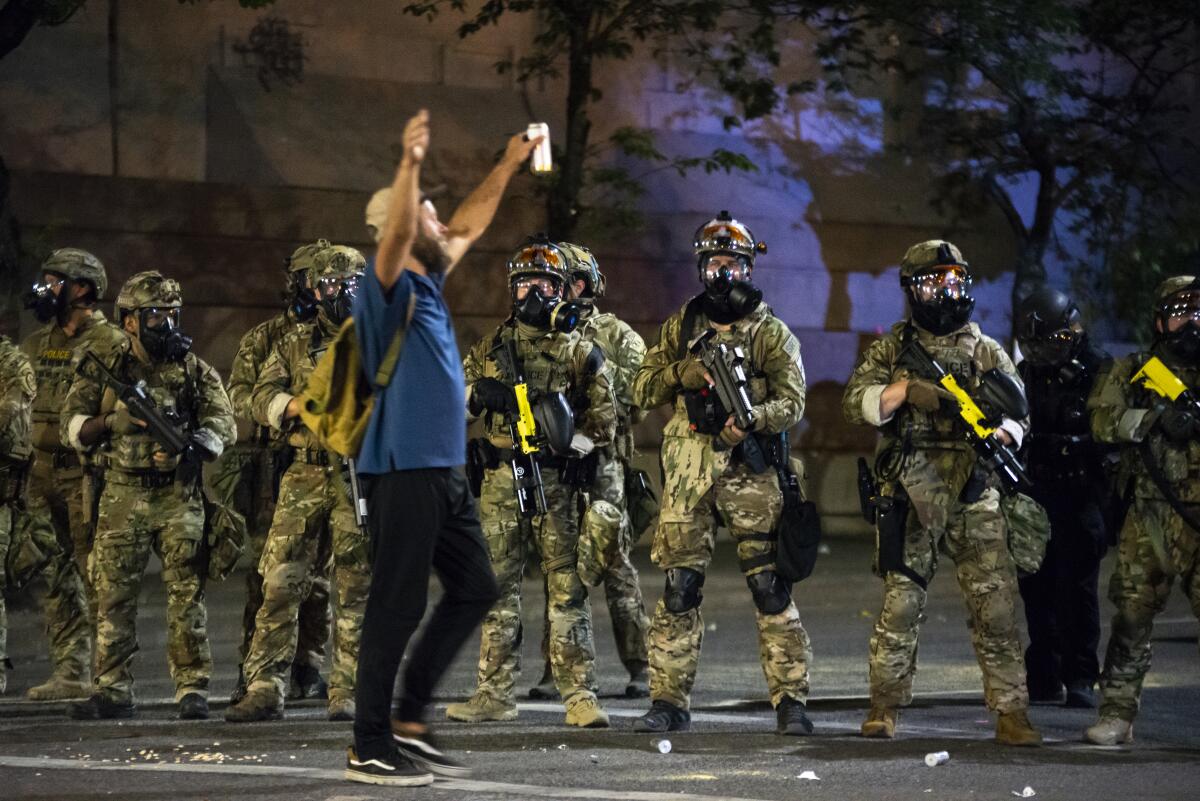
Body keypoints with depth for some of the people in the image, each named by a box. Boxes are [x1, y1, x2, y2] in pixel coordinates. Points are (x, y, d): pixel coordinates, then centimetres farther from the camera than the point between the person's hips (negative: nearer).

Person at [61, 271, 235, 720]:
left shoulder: (194, 371, 6)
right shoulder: (104, 371, 7)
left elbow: (223, 424, -2)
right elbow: (72, 430, 4)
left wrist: (189, 447, -20)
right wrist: (112, 421, -14)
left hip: (179, 498, -1)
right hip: (121, 497, 1)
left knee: (187, 595, -3)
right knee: (113, 594, 1)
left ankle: (192, 690, 0)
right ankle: (113, 691, 8)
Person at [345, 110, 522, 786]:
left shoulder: (429, 288, 16)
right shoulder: (391, 291, -9)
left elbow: (470, 227, 30)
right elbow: (397, 233, -30)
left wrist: (509, 167, 32)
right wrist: (410, 165, -44)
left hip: (447, 471, 10)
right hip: (404, 470, -10)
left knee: (476, 590, 12)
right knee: (398, 605, -6)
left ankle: (411, 721, 17)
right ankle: (369, 748, -1)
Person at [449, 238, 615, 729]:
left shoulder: (579, 351, 6)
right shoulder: (489, 348, 14)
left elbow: (603, 419, 2)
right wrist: (478, 393, -8)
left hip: (555, 483, -3)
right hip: (499, 481, 3)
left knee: (567, 590, -6)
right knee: (499, 589, 6)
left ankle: (580, 696, -6)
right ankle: (495, 694, 11)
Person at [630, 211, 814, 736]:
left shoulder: (771, 332, 5)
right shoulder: (681, 326, 15)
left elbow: (792, 401, -4)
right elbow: (642, 391, 13)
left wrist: (751, 419, -23)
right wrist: (680, 373, -6)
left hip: (750, 472, -3)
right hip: (688, 473, 3)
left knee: (770, 588, -6)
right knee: (678, 588, 2)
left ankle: (791, 702, -3)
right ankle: (669, 702, 7)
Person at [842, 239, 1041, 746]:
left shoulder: (988, 353, 12)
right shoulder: (891, 350, 9)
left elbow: (1018, 412, 7)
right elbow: (855, 404, -1)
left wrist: (1000, 432, -16)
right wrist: (906, 388, -17)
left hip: (975, 499, 1)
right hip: (910, 498, -1)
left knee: (996, 604, -5)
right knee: (900, 604, 2)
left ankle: (1011, 713, -2)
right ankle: (884, 707, 13)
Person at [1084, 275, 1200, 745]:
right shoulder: (1132, 373, 9)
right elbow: (1102, 419, -5)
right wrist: (1156, 420, -18)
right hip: (1151, 516, 0)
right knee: (1133, 611, -1)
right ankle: (1117, 713, 7)